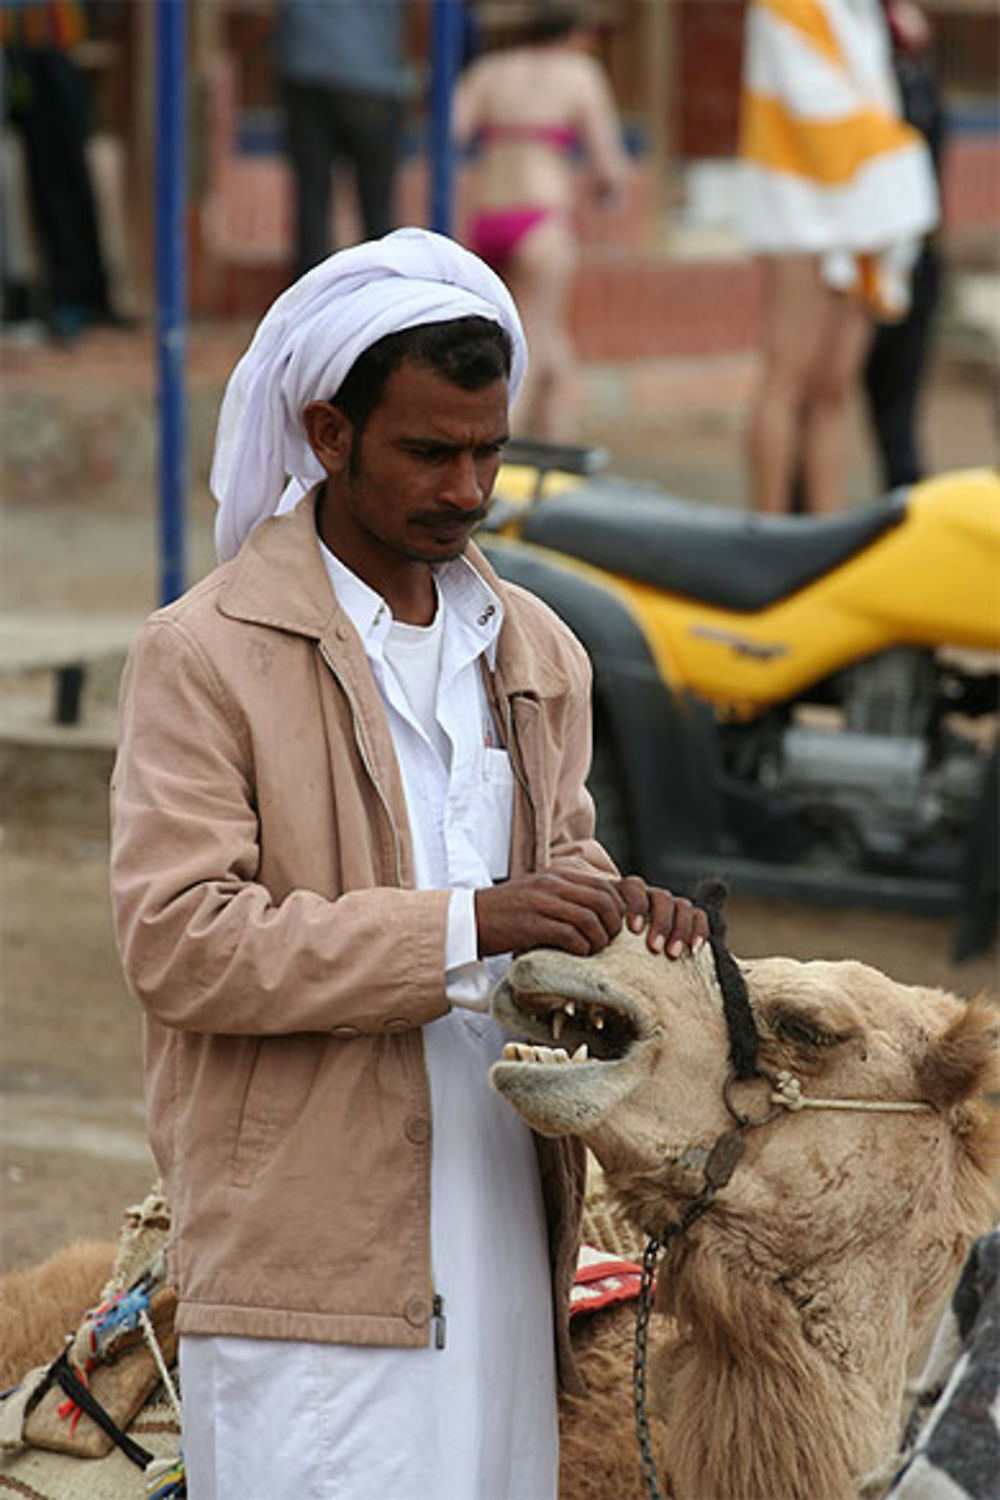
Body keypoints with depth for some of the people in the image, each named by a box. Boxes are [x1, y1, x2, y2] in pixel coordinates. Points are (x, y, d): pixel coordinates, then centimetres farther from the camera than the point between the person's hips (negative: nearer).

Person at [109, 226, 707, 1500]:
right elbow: (175, 939, -15)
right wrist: (465, 925, -21)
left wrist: (615, 908, 0)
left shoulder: (536, 652, 15)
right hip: (304, 1248, -6)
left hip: (500, 1237, 6)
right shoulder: (204, 654, -6)